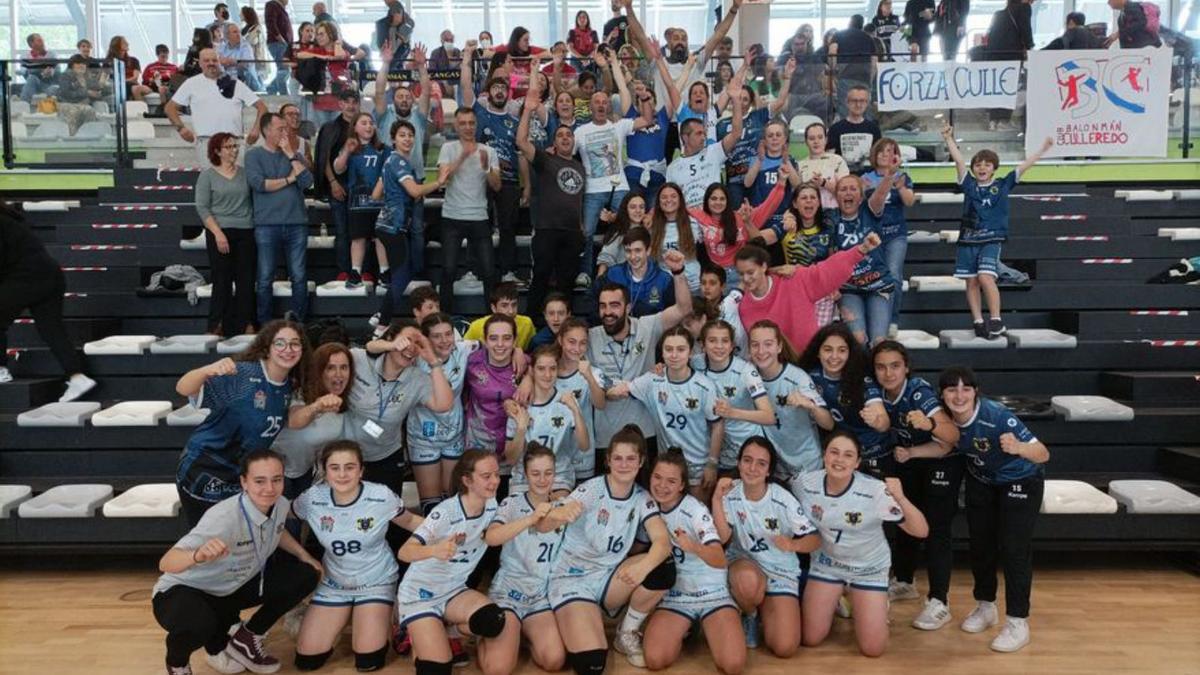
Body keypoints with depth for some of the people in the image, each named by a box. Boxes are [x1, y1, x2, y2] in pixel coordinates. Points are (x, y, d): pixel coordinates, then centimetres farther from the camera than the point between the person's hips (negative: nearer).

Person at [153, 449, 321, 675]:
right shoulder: (224, 517, -35)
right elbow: (165, 563, -41)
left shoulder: (280, 505, -13)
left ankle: (246, 638, 12)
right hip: (183, 591, -7)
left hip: (233, 587, 7)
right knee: (198, 624, -40)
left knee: (305, 575, -4)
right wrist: (198, 555, -62)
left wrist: (304, 555, 0)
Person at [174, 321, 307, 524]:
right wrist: (208, 370, -49)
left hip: (242, 477, 6)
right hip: (204, 473, -6)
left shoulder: (290, 388, -2)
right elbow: (182, 389, -30)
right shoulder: (241, 374, -21)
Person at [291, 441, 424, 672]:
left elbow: (410, 521, -5)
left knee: (368, 662, -10)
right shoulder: (312, 499, -17)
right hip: (333, 584, 3)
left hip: (376, 582, -2)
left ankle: (381, 619, 20)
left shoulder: (382, 496, -21)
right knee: (307, 660, 0)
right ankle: (342, 620, 26)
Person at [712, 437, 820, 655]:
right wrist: (716, 499, -30)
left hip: (781, 571, 0)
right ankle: (748, 615, -2)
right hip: (744, 563, 0)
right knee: (748, 580, -39)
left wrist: (792, 544, -33)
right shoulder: (730, 493, -10)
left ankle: (763, 608, 18)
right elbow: (723, 537, -20)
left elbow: (815, 540, -12)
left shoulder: (783, 499, -14)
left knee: (785, 648, -15)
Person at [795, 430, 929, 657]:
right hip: (826, 564, 2)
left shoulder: (875, 491, -27)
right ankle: (832, 602, 31)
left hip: (869, 568, -2)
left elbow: (921, 532, -30)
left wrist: (900, 498, -44)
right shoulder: (805, 485, -18)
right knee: (810, 639, 0)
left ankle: (876, 606, 26)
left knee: (873, 649, -6)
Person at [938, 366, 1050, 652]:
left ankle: (1018, 623, 6)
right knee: (980, 543, 12)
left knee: (1013, 548, -8)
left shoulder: (996, 415, -37)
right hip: (981, 481, 5)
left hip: (1021, 481, -5)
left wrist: (1018, 447, -59)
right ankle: (986, 607, 32)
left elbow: (1043, 454, -38)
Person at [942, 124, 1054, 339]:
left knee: (985, 277, -18)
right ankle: (978, 322, 11)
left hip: (991, 239, -3)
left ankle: (996, 322, -10)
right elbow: (958, 159, -1)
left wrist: (1043, 148, -1)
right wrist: (949, 138, -9)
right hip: (968, 238, 3)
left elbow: (1024, 166, 3)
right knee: (971, 282, 3)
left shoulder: (1002, 185, 6)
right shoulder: (969, 184, 7)